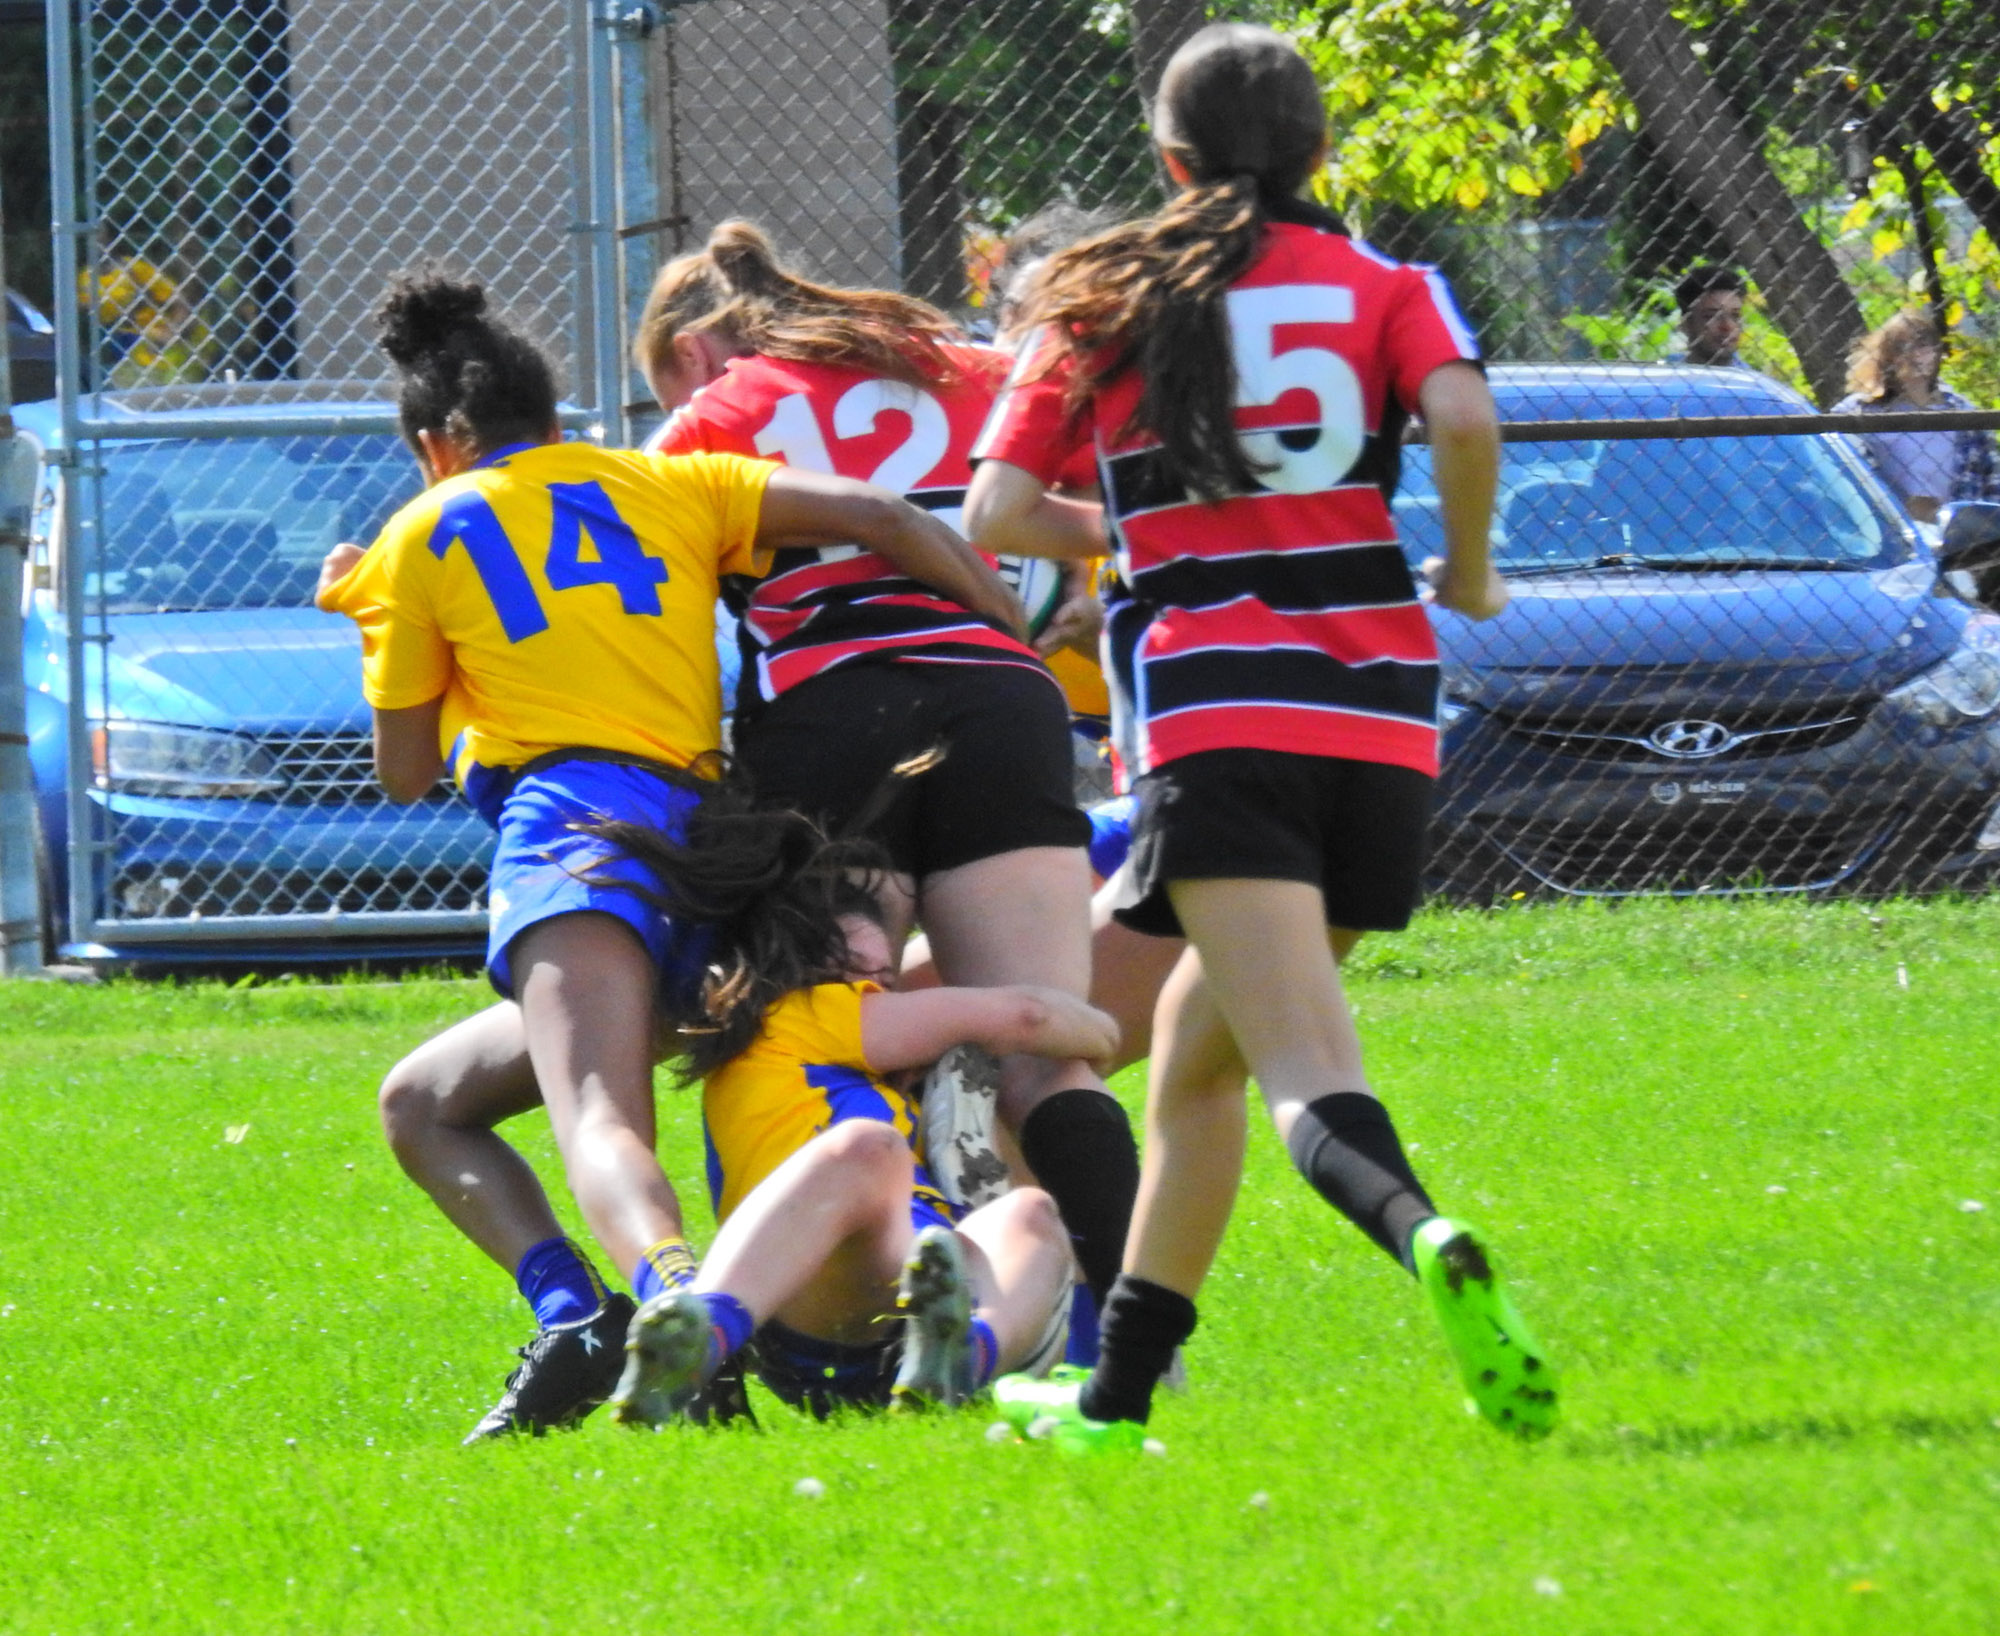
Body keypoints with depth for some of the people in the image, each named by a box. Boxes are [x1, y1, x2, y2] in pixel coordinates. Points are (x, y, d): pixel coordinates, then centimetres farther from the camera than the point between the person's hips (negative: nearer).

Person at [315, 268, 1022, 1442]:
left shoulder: (422, 538, 17)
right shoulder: (666, 487, 25)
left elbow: (405, 771, 22)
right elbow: (881, 521, 11)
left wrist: (367, 621, 39)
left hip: (570, 826, -5)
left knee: (599, 1120, -29)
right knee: (428, 1103, 19)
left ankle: (658, 1298, -61)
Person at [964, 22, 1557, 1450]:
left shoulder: (1100, 305, 12)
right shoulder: (1386, 286, 11)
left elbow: (996, 514, 7)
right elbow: (1463, 417, -10)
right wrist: (1468, 577, 6)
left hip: (1210, 713, -3)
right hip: (1382, 715, 3)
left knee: (1307, 1074, -17)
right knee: (1198, 1043, 19)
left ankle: (1423, 1235, -49)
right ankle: (1116, 1395, 23)